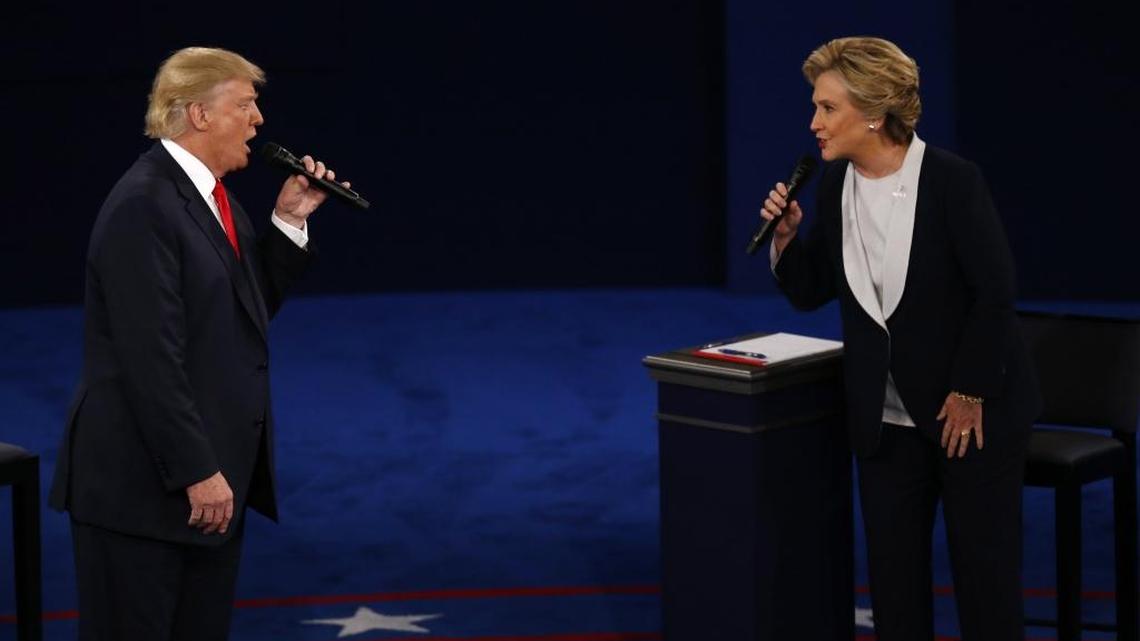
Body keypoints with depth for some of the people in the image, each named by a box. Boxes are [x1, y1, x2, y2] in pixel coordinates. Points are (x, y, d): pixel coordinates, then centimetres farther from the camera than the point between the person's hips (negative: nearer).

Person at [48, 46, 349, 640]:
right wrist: (197, 472, -22)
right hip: (143, 481, -9)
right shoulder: (143, 206, -18)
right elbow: (151, 355, -22)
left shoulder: (210, 193, 11)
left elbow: (247, 309, 17)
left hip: (214, 469, 9)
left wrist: (289, 223, 7)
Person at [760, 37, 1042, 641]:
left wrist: (969, 395, -14)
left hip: (975, 410, -5)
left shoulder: (951, 179, -18)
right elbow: (809, 292, 7)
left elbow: (996, 292, -16)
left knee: (984, 569, 4)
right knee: (892, 569, 8)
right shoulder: (835, 183, -1)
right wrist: (787, 234, -12)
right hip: (886, 417, 5)